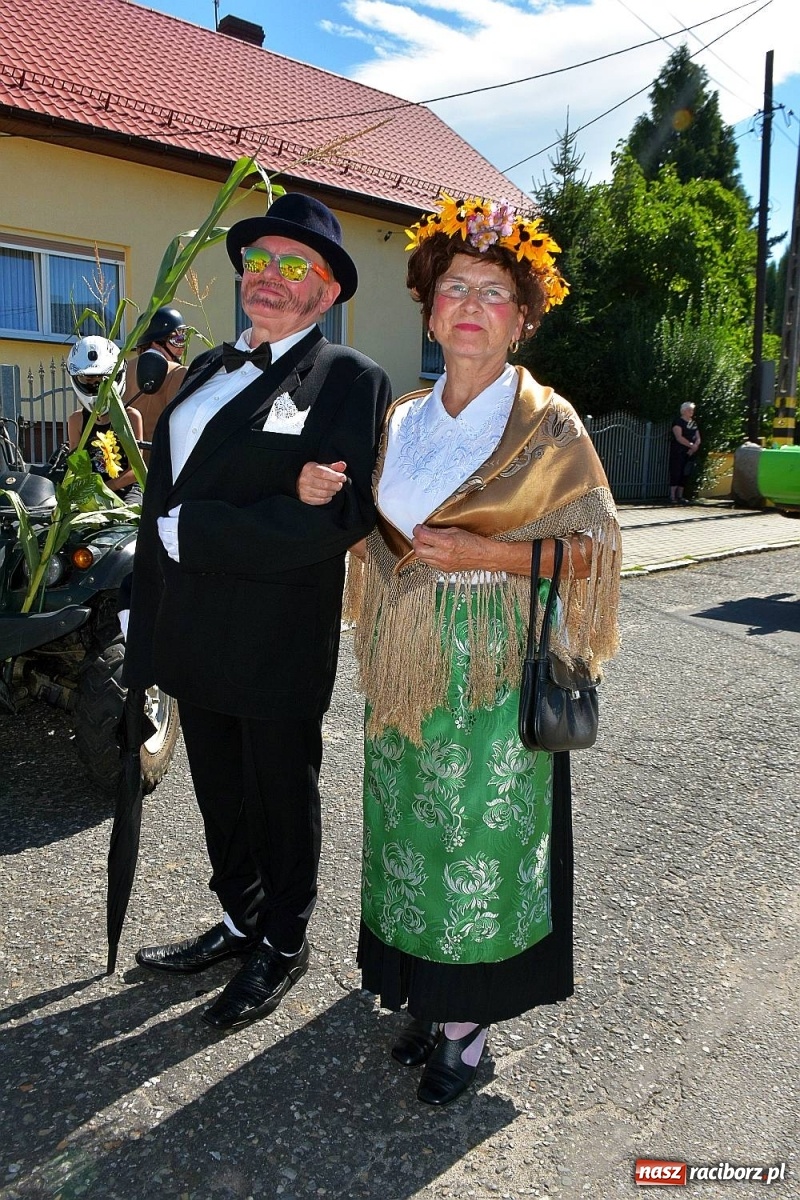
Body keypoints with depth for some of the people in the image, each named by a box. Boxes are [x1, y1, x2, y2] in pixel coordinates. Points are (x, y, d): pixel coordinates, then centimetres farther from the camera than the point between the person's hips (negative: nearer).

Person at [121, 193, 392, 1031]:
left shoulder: (350, 379, -10)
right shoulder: (209, 369, 14)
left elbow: (342, 512, -23)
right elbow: (166, 492, 13)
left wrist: (191, 528, -21)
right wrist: (144, 616, 9)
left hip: (277, 641, -7)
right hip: (194, 636, 7)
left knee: (280, 798, 12)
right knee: (220, 792, 21)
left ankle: (283, 947, 35)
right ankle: (238, 923, 44)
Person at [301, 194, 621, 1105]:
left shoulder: (547, 424, -6)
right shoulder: (402, 422, 10)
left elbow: (592, 548, -6)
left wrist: (485, 552, -18)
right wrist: (329, 503, -2)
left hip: (496, 674, -5)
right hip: (407, 669, 5)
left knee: (482, 838, 2)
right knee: (410, 833, 12)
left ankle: (469, 1020, 23)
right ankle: (428, 995, 31)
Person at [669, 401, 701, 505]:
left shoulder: (694, 423, 16)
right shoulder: (678, 422, -6)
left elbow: (698, 438, 13)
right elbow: (679, 437, -17)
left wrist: (695, 447, -7)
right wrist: (691, 445, -15)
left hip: (689, 453, 7)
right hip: (678, 453, -7)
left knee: (685, 474, 6)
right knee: (676, 473, -9)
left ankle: (680, 496, 11)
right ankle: (672, 497, -10)